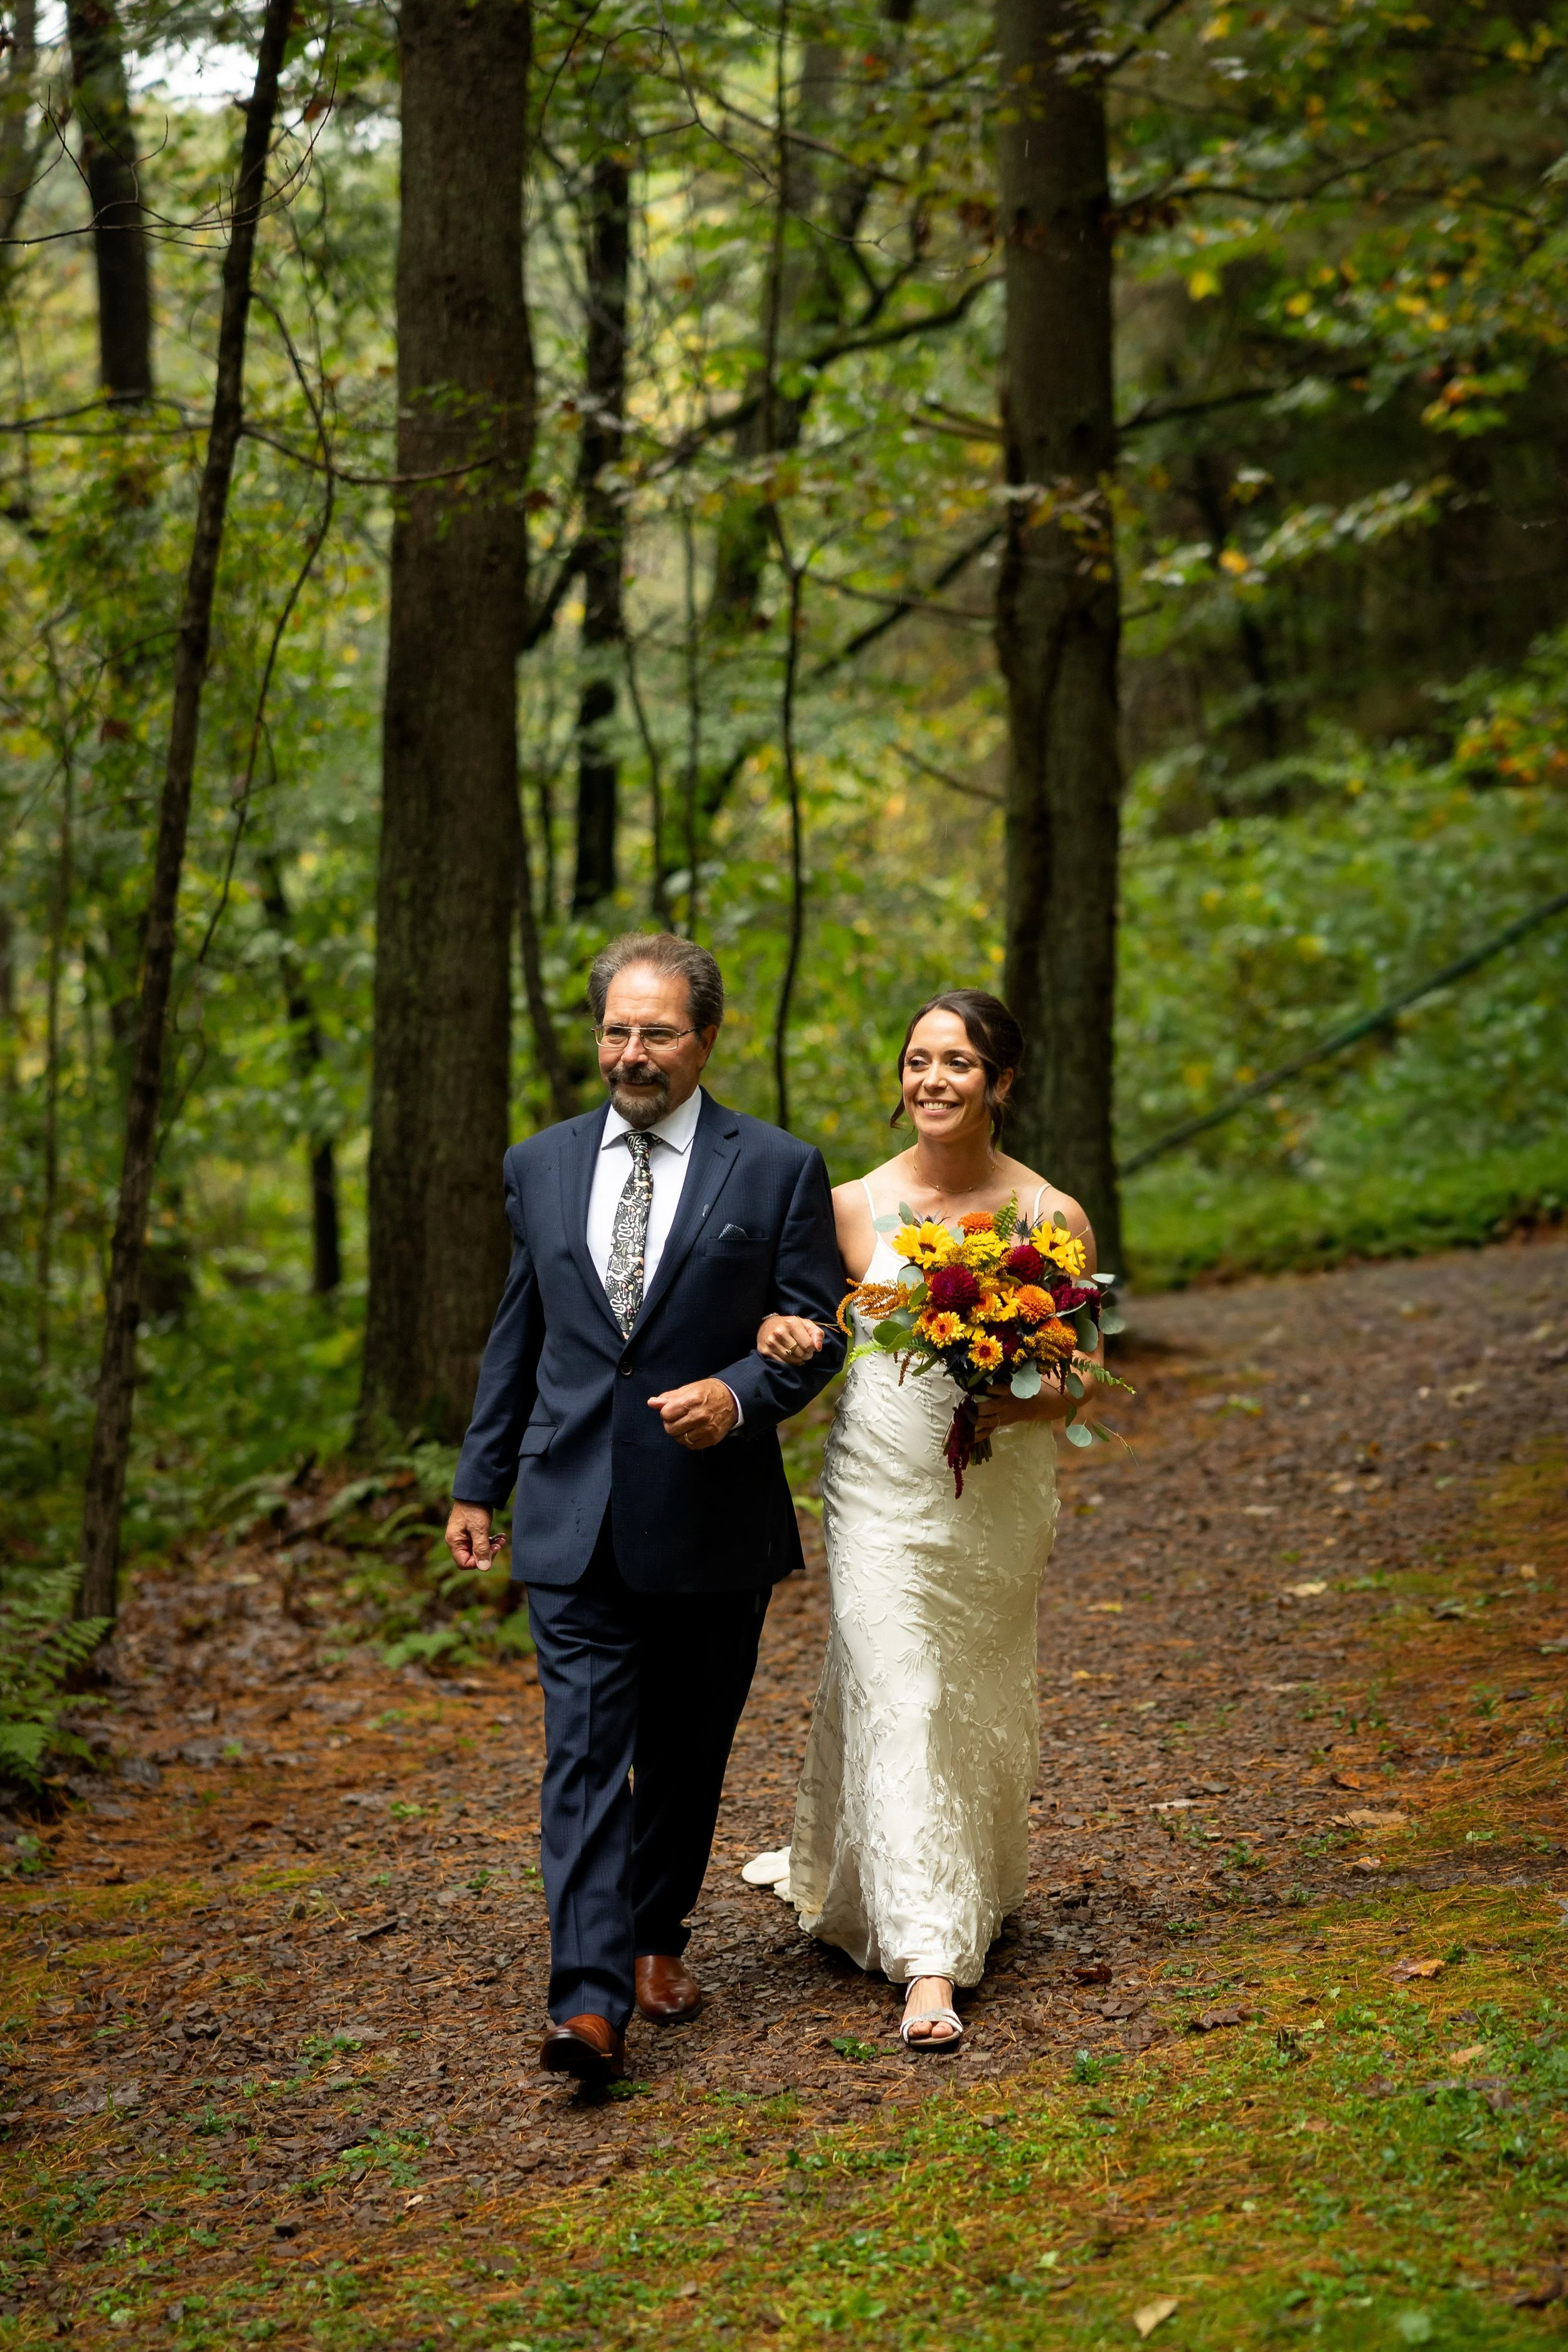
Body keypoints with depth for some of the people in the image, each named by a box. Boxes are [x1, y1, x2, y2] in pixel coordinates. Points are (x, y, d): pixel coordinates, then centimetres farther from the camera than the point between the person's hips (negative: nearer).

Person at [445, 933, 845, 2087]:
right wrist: (477, 1483, 14)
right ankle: (591, 2001, -13)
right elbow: (518, 1335, 15)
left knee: (686, 1753, 14)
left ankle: (657, 1935, 35)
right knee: (586, 1753, -8)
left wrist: (737, 1395, -19)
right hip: (574, 1515, 1)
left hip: (712, 1519, -1)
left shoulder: (779, 1169, -1)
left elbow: (816, 1332, 0)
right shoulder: (541, 1166, 8)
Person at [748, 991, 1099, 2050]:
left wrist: (1011, 1405, -20)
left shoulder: (1052, 1218, -3)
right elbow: (809, 1334, 9)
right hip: (882, 1491, -1)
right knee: (896, 1705, -10)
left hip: (1001, 1499, 1)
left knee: (981, 1705, 15)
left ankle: (978, 1890, 42)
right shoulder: (856, 1206, -1)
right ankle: (927, 1961, -8)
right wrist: (780, 1333, -15)